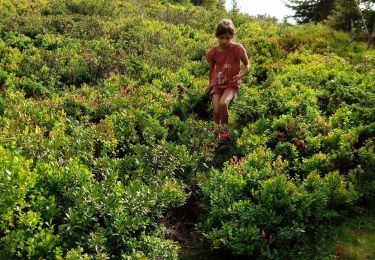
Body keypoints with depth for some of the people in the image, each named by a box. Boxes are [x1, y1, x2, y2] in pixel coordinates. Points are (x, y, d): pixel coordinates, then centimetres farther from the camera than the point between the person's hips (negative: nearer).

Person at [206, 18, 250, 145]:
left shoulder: (237, 49, -13)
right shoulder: (213, 51, -5)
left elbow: (247, 65, -1)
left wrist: (241, 74, -22)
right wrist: (210, 85, 18)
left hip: (232, 84, -2)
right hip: (217, 84, 2)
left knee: (223, 103, -32)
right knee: (216, 111, -19)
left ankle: (225, 130, -7)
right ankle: (218, 133, 12)